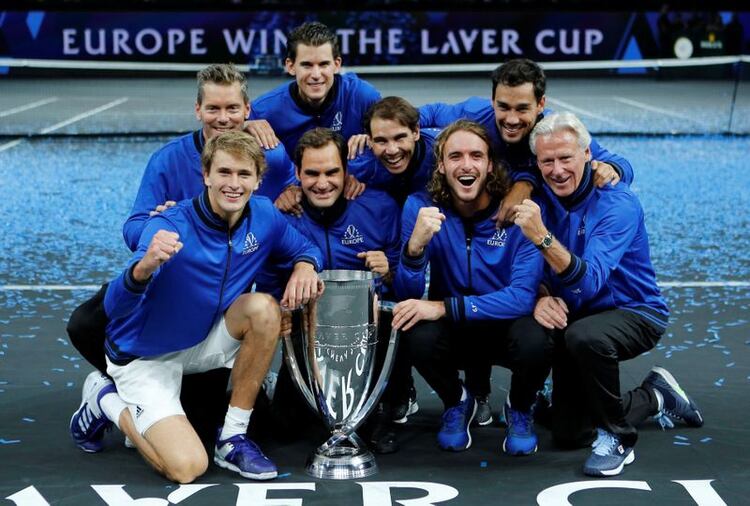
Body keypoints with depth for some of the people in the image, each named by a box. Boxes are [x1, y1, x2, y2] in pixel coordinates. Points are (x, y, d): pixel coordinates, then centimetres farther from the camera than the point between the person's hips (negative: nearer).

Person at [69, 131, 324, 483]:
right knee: (187, 467, -20)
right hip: (146, 356, -5)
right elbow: (115, 308, -35)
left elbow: (304, 249, 8)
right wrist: (144, 268, -57)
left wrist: (305, 266, -17)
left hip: (204, 342, 6)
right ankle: (107, 400, 8)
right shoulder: (169, 228, -27)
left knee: (263, 308, -22)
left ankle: (233, 437, -9)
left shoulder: (263, 216, -10)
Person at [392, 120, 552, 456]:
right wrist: (415, 244, -36)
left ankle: (520, 409, 4)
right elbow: (406, 295, -15)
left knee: (536, 342, -33)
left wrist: (444, 308, -34)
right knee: (418, 335, -31)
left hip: (507, 325, -1)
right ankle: (456, 403, 4)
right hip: (453, 331, 1)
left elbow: (524, 296, -24)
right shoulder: (421, 207, -11)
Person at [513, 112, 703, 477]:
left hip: (634, 313, -6)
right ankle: (655, 397, 28)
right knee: (568, 434, 5)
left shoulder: (618, 205, -25)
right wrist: (540, 296, -26)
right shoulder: (541, 199, -8)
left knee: (583, 335, -40)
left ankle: (617, 436, -16)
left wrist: (542, 238, -51)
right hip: (574, 317, 6)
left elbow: (589, 282, -37)